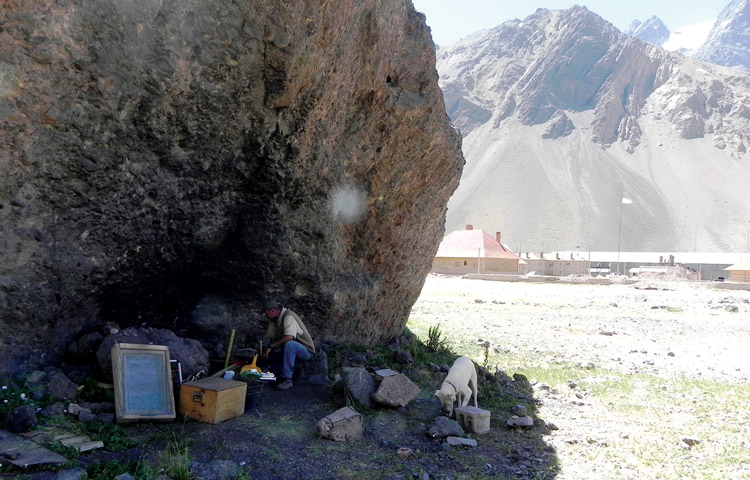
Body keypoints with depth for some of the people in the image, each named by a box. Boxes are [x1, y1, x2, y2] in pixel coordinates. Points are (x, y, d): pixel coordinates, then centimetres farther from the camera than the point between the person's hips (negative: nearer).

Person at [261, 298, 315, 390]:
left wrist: (270, 346, -32)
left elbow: (289, 337, -37)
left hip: (306, 351, -9)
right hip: (290, 350, 9)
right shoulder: (275, 319, 4)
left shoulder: (288, 317, -23)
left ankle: (287, 379, -30)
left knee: (289, 344, -37)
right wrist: (267, 350, -8)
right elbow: (272, 338, 8)